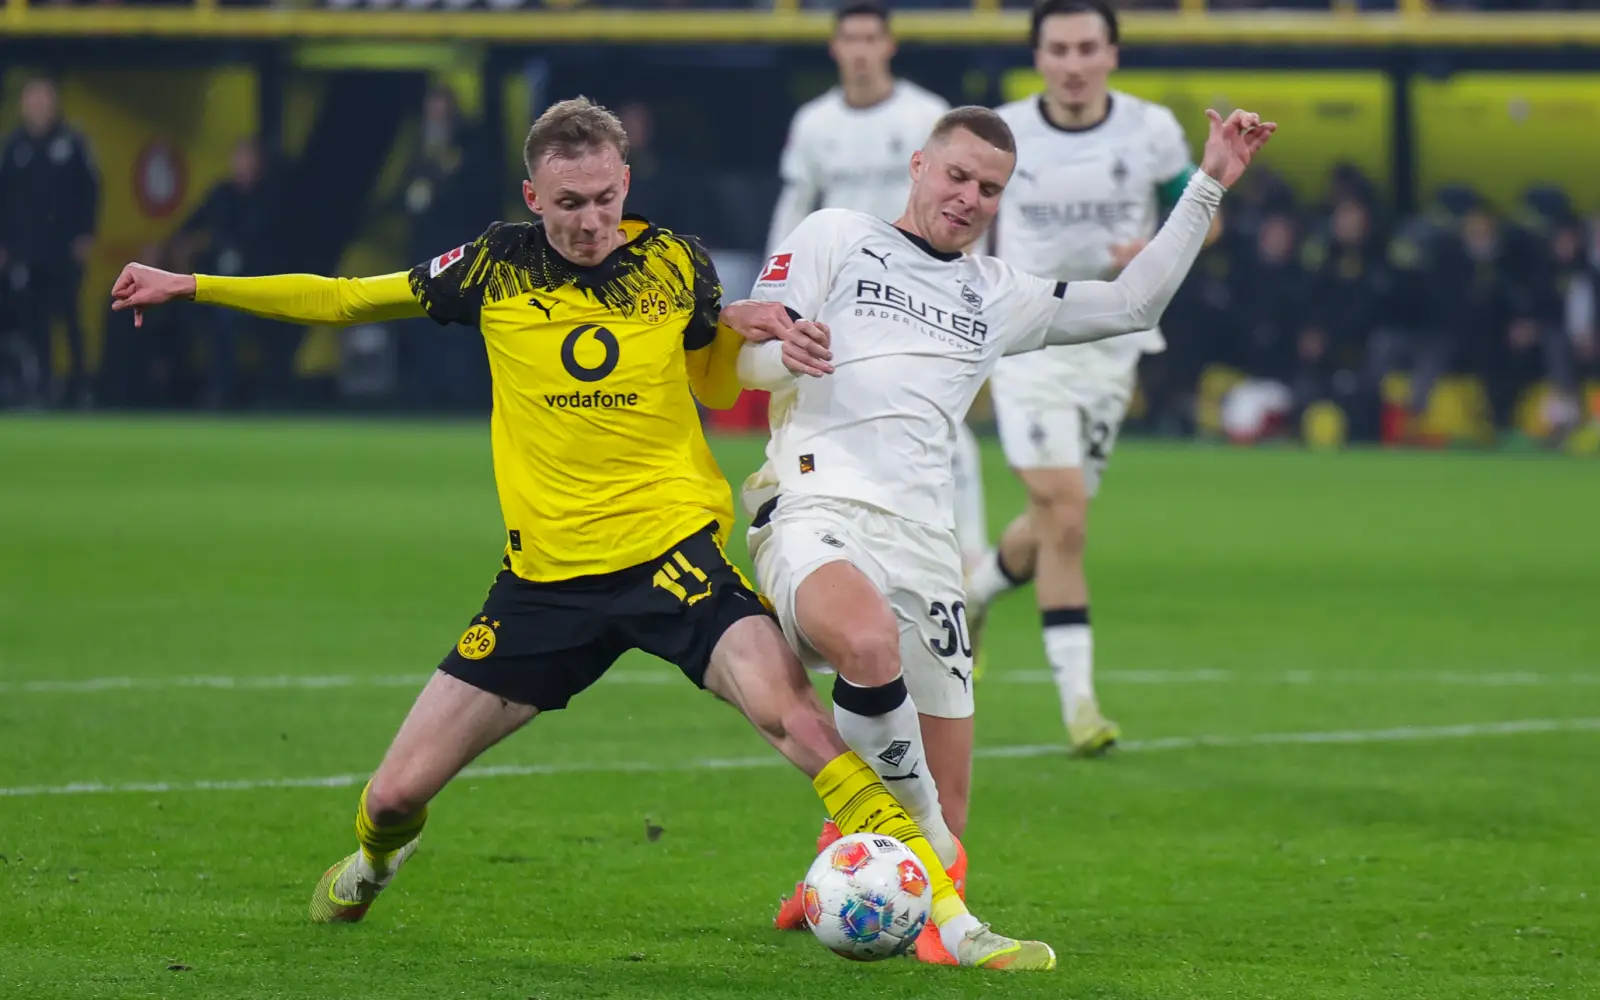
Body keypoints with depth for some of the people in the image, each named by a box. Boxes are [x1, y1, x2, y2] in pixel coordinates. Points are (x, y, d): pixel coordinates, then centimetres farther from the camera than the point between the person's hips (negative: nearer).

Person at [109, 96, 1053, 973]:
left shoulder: (674, 262, 0)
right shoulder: (498, 266, -1)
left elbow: (717, 386, 16)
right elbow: (349, 298, 10)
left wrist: (745, 328, -7)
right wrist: (192, 287, 8)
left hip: (672, 548, -2)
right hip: (547, 570, 2)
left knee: (795, 714, -27)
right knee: (398, 792, 3)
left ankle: (947, 913, -25)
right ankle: (378, 856, 43)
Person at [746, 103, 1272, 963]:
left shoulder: (996, 294, 26)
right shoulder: (835, 238, 12)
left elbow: (1128, 305, 29)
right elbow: (749, 359, 6)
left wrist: (1208, 186, 25)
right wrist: (787, 349, -18)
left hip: (924, 543, 6)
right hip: (815, 512, -6)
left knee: (947, 794, -1)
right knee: (869, 643, -39)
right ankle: (931, 854, -24)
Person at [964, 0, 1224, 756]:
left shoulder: (1151, 130, -3)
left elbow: (1204, 215, 6)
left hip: (1111, 348, 3)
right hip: (1026, 345, -3)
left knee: (1054, 523, 8)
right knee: (1064, 515, -15)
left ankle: (973, 593, 41)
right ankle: (1078, 700, -11)